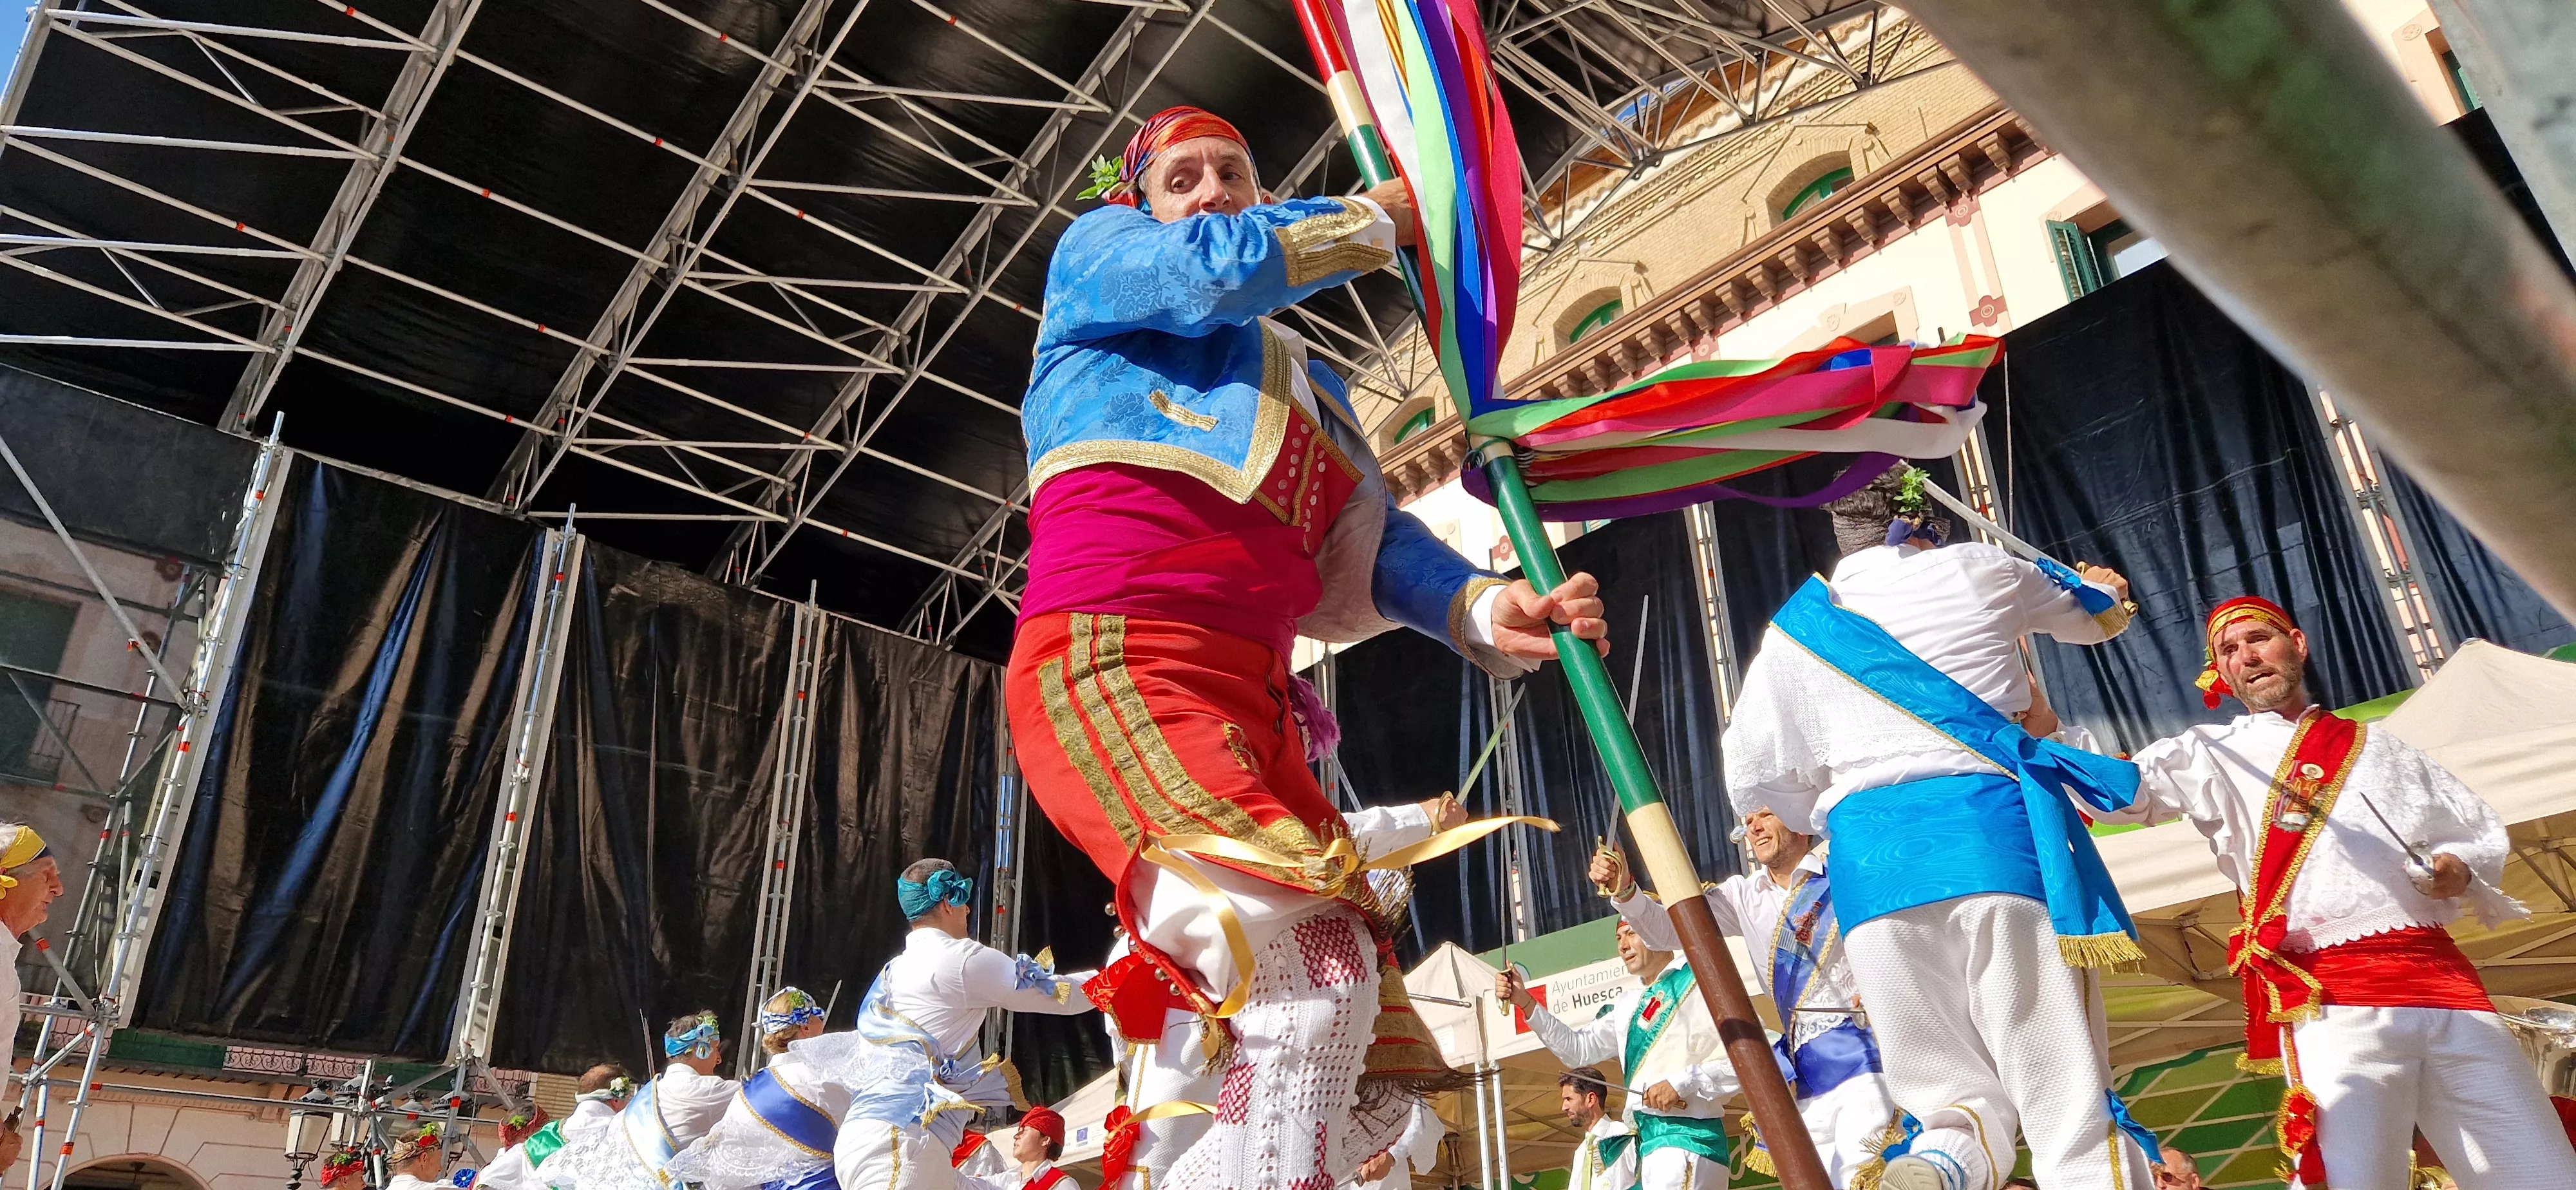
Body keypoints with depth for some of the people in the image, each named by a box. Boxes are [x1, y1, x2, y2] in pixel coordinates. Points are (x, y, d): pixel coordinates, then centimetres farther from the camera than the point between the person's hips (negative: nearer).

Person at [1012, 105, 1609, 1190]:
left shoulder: (1308, 385, 32)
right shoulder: (1094, 253, 19)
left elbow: (1373, 545, 18)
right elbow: (1216, 269, -2)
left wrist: (1489, 611, -2)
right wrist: (1386, 214, 14)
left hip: (1254, 707, 7)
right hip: (1110, 662, -7)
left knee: (1374, 1085, -1)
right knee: (1312, 977, -28)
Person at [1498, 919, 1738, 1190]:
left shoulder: (1701, 984, -4)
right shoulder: (1627, 1004, 20)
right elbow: (1578, 1048, 21)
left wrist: (1684, 1082, -18)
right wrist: (1526, 1003, 11)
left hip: (1687, 1135, -8)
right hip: (1645, 1139, 8)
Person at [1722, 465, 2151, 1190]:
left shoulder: (1795, 629, 17)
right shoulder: (1974, 573, 13)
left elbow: (1753, 781, 19)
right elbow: (2083, 614, 35)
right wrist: (2104, 592, 59)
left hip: (1870, 863, 2)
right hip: (1991, 833, -2)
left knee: (1960, 1103, 9)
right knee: (2070, 1107, -1)